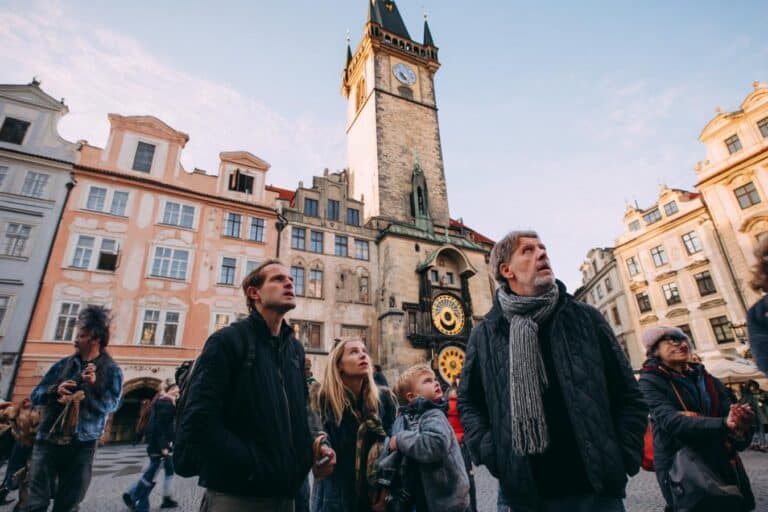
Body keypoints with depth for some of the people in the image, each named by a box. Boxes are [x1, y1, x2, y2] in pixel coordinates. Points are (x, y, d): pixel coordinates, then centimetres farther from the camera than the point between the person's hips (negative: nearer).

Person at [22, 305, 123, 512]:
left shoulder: (110, 370, -2)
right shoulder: (63, 364, 8)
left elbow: (110, 405, -12)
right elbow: (35, 395, 8)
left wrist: (94, 386, -27)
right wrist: (54, 390, -13)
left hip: (81, 446, -2)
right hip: (48, 441, 2)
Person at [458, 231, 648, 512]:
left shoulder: (585, 317, 0)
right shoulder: (485, 334, -3)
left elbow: (628, 395, 5)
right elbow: (468, 402, 7)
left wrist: (623, 459, -3)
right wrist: (492, 455, -4)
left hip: (597, 489, 1)